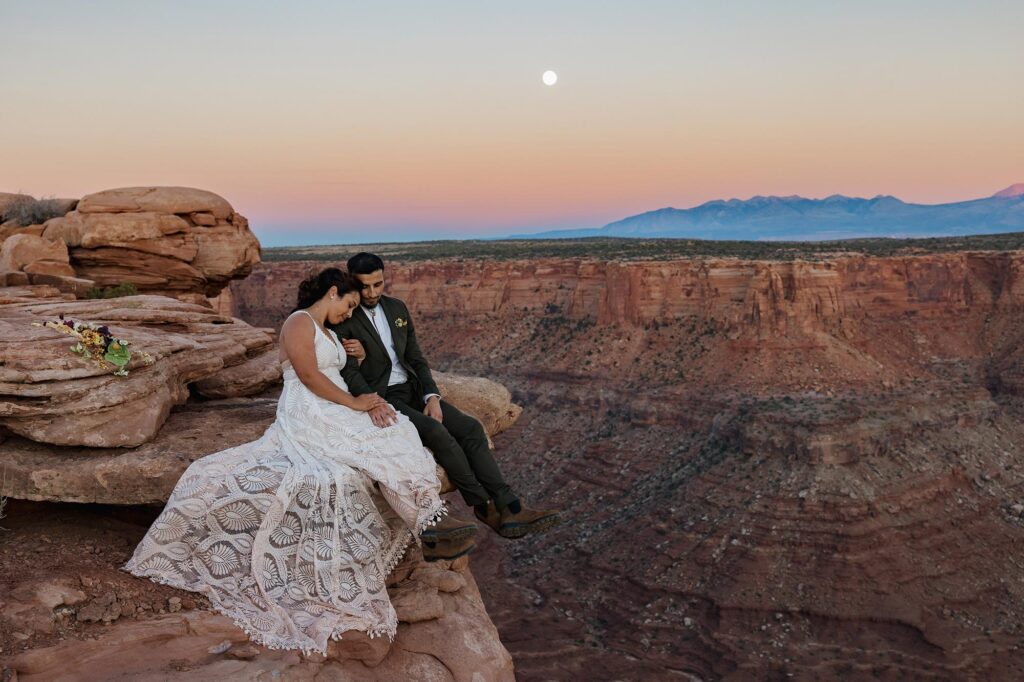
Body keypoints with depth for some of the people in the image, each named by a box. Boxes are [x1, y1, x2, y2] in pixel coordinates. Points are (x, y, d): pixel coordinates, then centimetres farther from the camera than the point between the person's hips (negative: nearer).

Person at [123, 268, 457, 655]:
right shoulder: (299, 322, -5)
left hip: (337, 419, 10)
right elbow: (309, 376, -16)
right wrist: (355, 403, -10)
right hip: (307, 422, -9)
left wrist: (371, 403, -3)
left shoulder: (329, 333, 25)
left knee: (395, 436, -2)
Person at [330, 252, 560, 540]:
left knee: (470, 428, -14)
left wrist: (432, 396, -5)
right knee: (438, 433, -29)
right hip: (381, 398, -6)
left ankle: (509, 507, -19)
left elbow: (415, 358, 10)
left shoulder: (397, 308, 11)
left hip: (412, 389, 6)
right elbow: (349, 373, -15)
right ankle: (484, 506, -15)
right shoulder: (343, 320, -7)